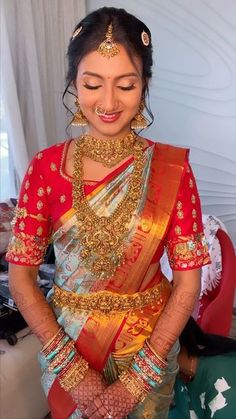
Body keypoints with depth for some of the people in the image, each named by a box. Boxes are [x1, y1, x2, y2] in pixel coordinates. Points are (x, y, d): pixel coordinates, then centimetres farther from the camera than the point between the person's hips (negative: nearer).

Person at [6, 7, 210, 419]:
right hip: (64, 341, 1)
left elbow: (188, 280, -13)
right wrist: (71, 368, -13)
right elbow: (20, 275, -10)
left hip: (151, 345, 0)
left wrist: (138, 379, -14)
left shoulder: (172, 168, -15)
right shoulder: (46, 167, -13)